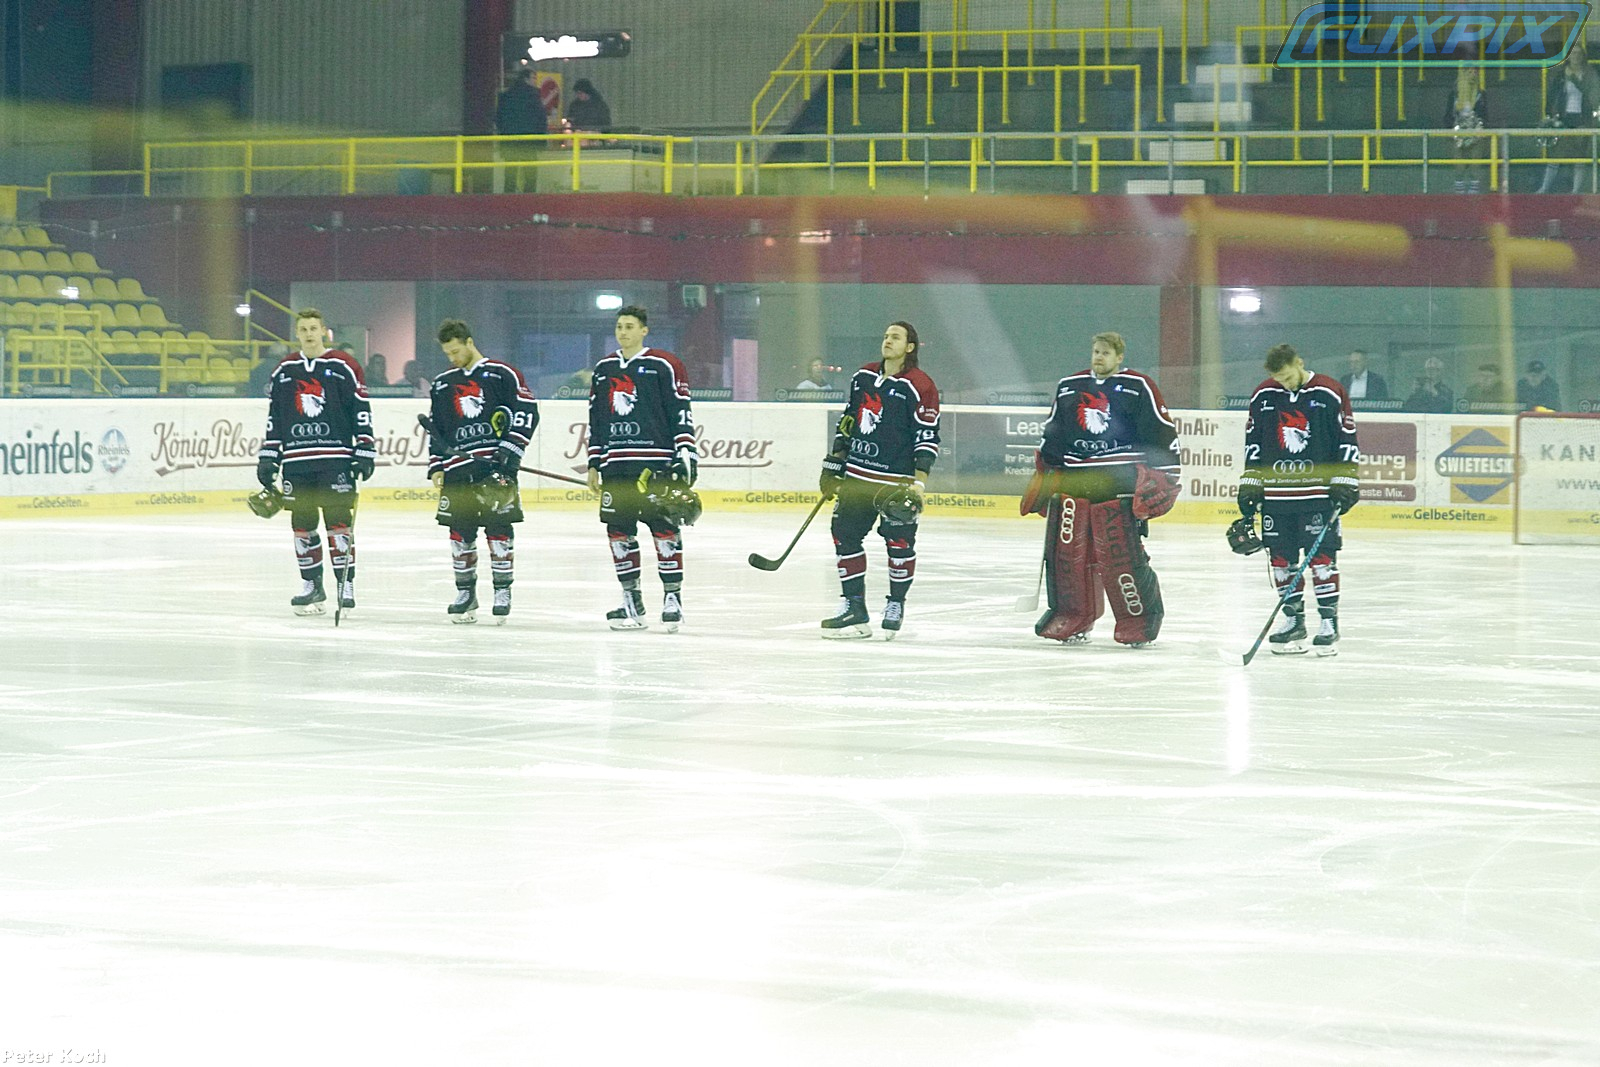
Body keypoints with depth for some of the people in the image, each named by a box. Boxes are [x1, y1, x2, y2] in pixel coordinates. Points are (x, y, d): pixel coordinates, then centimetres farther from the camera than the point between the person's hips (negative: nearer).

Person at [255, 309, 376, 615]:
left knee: (338, 520, -8)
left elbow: (361, 410, 0)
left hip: (336, 458, -4)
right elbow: (273, 417, 17)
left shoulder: (343, 366, 1)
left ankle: (345, 584, -4)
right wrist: (267, 457, 12)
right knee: (302, 523, 4)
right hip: (296, 461, 4)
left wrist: (365, 450, -6)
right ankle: (311, 586, 12)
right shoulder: (283, 371, 13)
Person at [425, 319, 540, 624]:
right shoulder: (441, 385, 18)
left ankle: (503, 591, 0)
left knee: (498, 526, -7)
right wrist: (436, 467, 12)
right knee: (460, 530, 3)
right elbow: (436, 430, 22)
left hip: (496, 464, -5)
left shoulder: (501, 375, 1)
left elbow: (526, 411, -4)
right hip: (458, 467, 5)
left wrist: (510, 449, -11)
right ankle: (465, 593, 13)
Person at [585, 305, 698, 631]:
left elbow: (681, 410, -4)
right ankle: (631, 601, 11)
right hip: (616, 464, 6)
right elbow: (595, 418, 20)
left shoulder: (664, 366, -2)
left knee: (664, 527, -7)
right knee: (618, 529, 4)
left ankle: (673, 595, -2)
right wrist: (594, 463, 18)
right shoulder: (604, 369, 16)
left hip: (656, 462, -6)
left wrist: (685, 452, -11)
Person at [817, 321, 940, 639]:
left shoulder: (919, 386, -8)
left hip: (896, 479, -6)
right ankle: (854, 609, 8)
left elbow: (927, 437, -10)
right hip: (858, 476, 6)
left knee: (899, 540, -4)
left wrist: (919, 483, -17)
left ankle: (896, 606, 13)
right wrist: (834, 462, 18)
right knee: (845, 534, 3)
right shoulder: (863, 377, 12)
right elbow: (847, 421, 21)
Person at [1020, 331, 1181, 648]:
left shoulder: (1137, 387, 2)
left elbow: (1162, 432, 0)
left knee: (1120, 555, -11)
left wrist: (1164, 477, -5)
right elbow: (1051, 435, 25)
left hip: (1120, 483, -5)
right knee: (1066, 549, 2)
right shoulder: (1069, 387, 17)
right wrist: (1042, 474, 23)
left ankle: (1141, 621, -1)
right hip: (1071, 479, 5)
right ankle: (1072, 620, 13)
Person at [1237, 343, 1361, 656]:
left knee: (1322, 556, -6)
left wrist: (1345, 483, -6)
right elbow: (1252, 442, 13)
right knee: (1281, 557, 5)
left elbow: (1347, 440, -1)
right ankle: (1293, 621, 16)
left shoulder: (1329, 393, -4)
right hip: (1276, 492, 4)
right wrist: (1250, 485, 9)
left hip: (1319, 491, -4)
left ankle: (1329, 622, 0)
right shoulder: (1263, 396, 6)